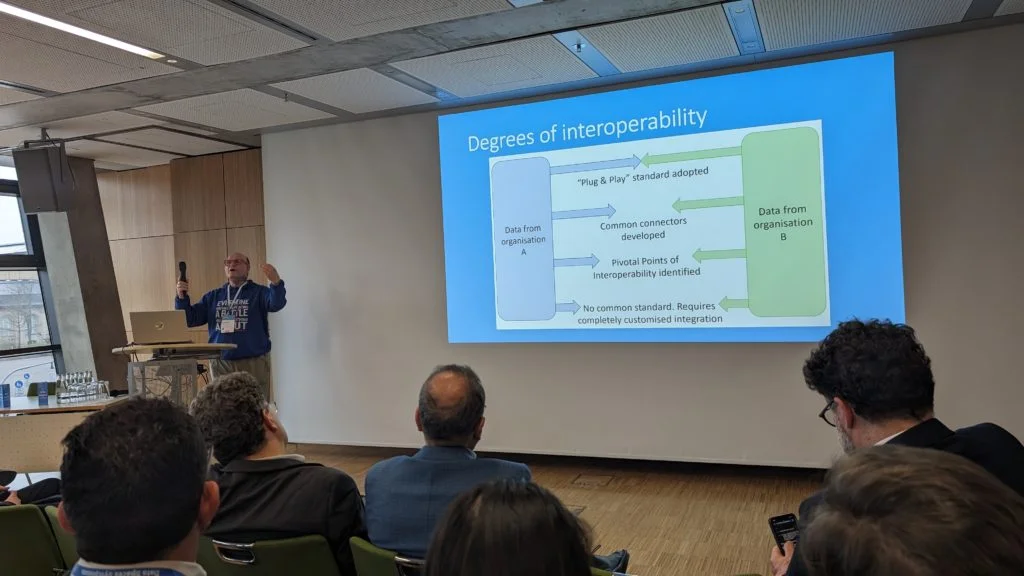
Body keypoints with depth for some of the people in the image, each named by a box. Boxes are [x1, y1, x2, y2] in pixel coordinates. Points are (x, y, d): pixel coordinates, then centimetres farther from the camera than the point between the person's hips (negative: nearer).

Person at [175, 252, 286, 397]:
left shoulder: (258, 292, 2)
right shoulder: (213, 296, 15)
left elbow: (276, 304, -19)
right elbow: (190, 319, 14)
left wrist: (276, 283, -40)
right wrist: (182, 298, -5)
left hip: (254, 363, -4)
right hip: (220, 363, 4)